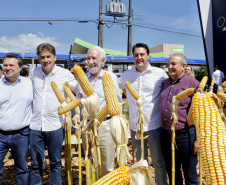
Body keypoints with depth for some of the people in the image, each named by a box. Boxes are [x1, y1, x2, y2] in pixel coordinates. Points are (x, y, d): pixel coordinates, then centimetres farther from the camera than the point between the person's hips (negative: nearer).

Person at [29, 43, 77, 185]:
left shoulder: (65, 74, -4)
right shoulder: (34, 73, 6)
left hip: (55, 126, -2)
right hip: (36, 125, 2)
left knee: (56, 162, 13)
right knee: (36, 164, 12)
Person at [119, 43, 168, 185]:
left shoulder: (160, 73, -4)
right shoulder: (126, 75, 6)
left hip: (154, 126, -3)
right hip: (135, 126, 3)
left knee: (159, 163, 10)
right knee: (140, 163, 18)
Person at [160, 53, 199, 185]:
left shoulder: (193, 84, -8)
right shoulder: (165, 83, 9)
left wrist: (198, 139, -11)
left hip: (185, 136, -5)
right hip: (166, 136, 6)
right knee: (172, 173, 20)